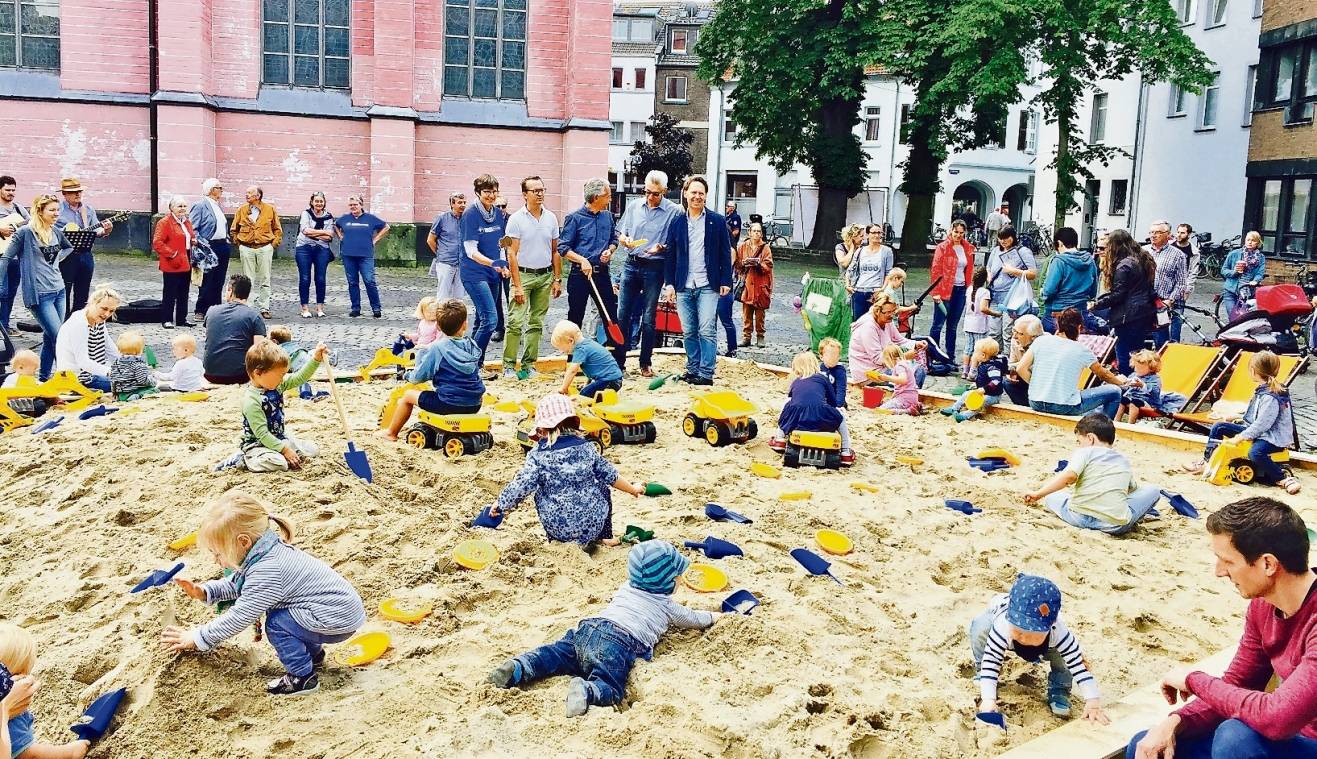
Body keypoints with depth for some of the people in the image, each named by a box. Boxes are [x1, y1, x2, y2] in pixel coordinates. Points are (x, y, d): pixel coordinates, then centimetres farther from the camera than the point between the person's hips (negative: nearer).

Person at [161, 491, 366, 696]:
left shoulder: (266, 572, -26)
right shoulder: (266, 552, 3)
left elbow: (238, 618, -20)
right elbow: (235, 584, 20)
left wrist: (196, 638, -10)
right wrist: (205, 591, 4)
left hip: (341, 617, -10)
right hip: (342, 604, 10)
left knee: (277, 624, -14)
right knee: (274, 609, 18)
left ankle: (302, 677, 1)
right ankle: (313, 654, 33)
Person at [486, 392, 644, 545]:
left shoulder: (538, 455, -9)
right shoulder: (586, 447, -1)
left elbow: (521, 486, -12)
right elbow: (611, 476, 8)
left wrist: (500, 503, 6)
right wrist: (633, 489, 25)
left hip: (557, 529, -1)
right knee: (601, 485, 28)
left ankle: (560, 540, 18)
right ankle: (604, 536, 29)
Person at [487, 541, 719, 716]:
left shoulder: (627, 586, 35)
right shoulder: (668, 606, 21)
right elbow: (694, 619, 39)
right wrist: (713, 616, 60)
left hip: (589, 628, 6)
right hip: (620, 644, -6)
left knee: (556, 654, 4)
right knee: (610, 689, -20)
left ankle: (517, 669, -20)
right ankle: (585, 690, -50)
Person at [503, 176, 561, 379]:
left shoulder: (551, 218, 7)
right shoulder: (516, 219, -5)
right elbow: (512, 254, -8)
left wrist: (558, 279, 7)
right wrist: (518, 286, -14)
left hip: (545, 276, 4)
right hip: (523, 274, -4)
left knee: (536, 322, 7)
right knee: (516, 321, -11)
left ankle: (528, 364, 13)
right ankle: (509, 365, -6)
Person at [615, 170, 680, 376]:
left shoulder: (674, 211, -5)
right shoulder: (634, 207, 8)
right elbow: (620, 234, 14)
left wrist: (662, 248, -21)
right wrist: (625, 240, -8)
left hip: (654, 268, -3)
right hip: (631, 264, 4)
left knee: (648, 318, 4)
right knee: (622, 314, 3)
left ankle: (646, 363, 14)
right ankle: (618, 360, 11)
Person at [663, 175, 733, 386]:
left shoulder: (717, 221, 2)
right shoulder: (677, 222, 8)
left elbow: (725, 254, 3)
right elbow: (670, 255, 9)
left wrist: (725, 281, -3)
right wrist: (669, 282, 3)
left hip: (708, 286, -3)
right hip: (684, 287, 3)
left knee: (707, 330, -8)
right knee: (688, 332, 9)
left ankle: (706, 373, -4)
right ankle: (692, 369, 19)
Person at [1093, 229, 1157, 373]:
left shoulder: (1123, 265, -14)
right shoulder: (1143, 260, 13)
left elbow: (1117, 295, -16)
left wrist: (1096, 304, -10)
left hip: (1129, 318, -9)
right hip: (1145, 315, 9)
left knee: (1124, 357, -4)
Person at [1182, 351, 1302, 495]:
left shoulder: (1271, 397, -25)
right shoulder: (1263, 389, 4)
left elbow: (1262, 424, -26)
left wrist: (1242, 436, -22)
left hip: (1273, 437, -10)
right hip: (1256, 430, 10)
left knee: (1255, 452, -40)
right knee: (1218, 427, 7)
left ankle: (1284, 478, -22)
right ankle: (1206, 462, 14)